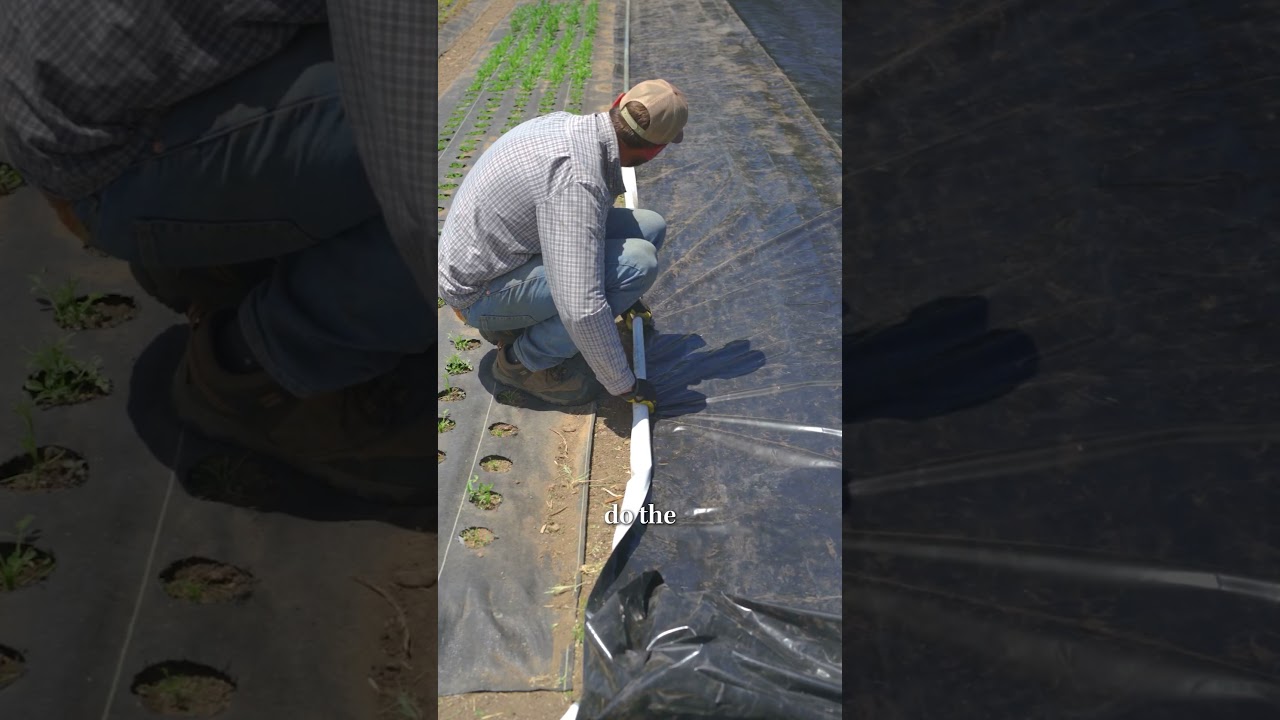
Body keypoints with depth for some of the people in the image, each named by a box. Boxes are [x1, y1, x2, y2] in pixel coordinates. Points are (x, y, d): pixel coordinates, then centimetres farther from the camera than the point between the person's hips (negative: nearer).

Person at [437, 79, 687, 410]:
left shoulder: (565, 123, -1)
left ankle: (517, 322, 10)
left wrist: (624, 295, 27)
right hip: (483, 291, -9)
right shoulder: (577, 176, -31)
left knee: (650, 226, 1)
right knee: (638, 261, -25)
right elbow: (582, 311, -34)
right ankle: (525, 360, -7)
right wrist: (624, 385, -19)